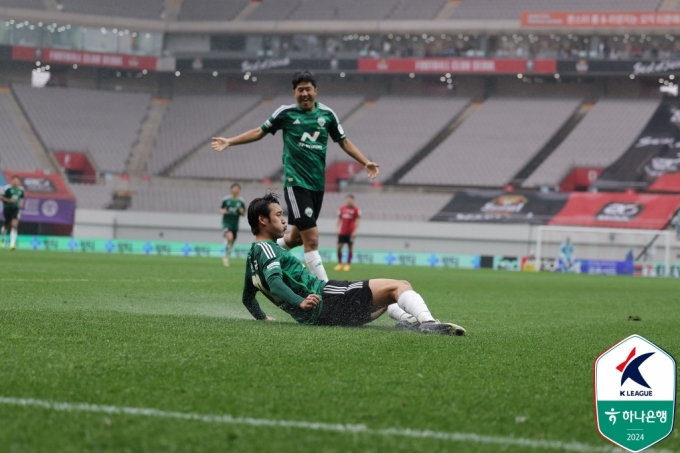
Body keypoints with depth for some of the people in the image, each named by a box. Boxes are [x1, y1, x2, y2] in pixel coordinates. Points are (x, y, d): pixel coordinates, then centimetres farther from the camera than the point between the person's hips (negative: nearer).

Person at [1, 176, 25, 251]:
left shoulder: (21, 189, 3)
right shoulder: (7, 188, -12)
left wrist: (21, 204, 2)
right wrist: (9, 200, -19)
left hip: (16, 209, 2)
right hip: (7, 208, -2)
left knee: (15, 225, -16)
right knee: (7, 225, 11)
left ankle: (12, 244, -17)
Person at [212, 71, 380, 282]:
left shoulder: (327, 114, 8)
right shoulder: (285, 112, 0)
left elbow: (344, 142, 17)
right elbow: (260, 132, 10)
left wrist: (365, 162, 9)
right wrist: (229, 142, 5)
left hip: (318, 184, 5)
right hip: (296, 183, -4)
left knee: (298, 236, 13)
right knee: (311, 238, -13)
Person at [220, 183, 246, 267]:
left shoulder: (241, 202, 0)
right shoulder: (226, 199, -3)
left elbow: (243, 214, 7)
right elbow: (221, 208, 11)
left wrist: (242, 211, -16)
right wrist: (222, 211, -12)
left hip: (235, 225, 3)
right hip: (226, 223, -3)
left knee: (232, 242, 10)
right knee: (229, 237, -28)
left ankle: (226, 257, 32)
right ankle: (226, 256, -11)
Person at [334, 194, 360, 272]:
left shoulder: (356, 210, -3)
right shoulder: (342, 209, 9)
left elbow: (357, 221, -5)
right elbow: (339, 220, 15)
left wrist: (355, 231, -11)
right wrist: (337, 229, 8)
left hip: (351, 233, -4)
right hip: (342, 232, 4)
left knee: (350, 248, 0)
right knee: (339, 247, -1)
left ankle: (348, 264, 6)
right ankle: (339, 264, 7)